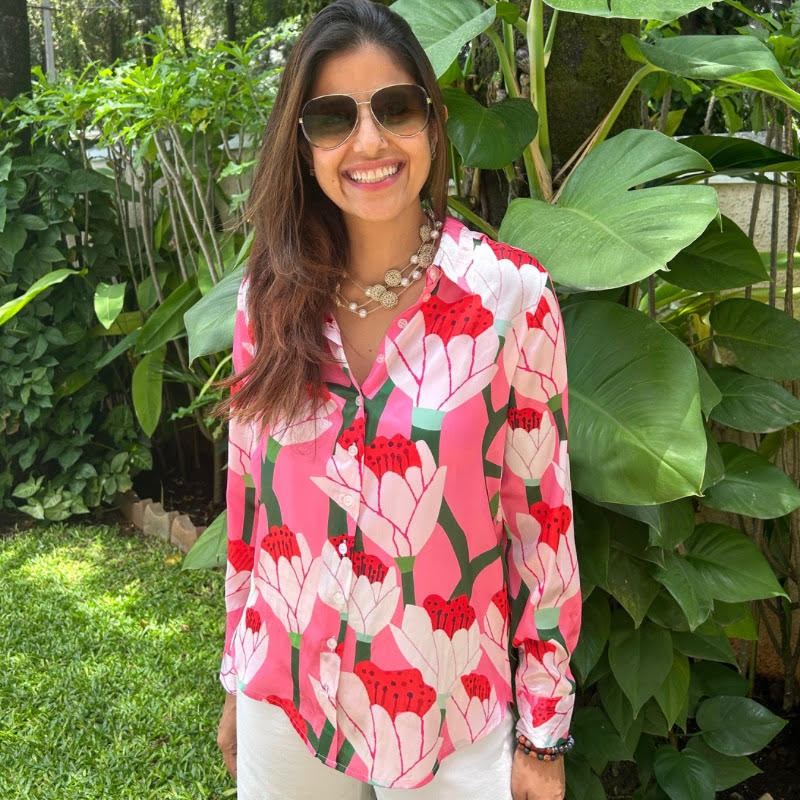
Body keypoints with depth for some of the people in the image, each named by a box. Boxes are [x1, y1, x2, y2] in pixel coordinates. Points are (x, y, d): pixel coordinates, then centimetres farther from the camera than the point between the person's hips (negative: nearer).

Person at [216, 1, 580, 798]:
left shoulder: (511, 297, -13)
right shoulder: (269, 297, -5)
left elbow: (542, 521, -9)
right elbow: (247, 495, 3)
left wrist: (544, 736, -4)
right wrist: (237, 681, 10)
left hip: (451, 722, -2)